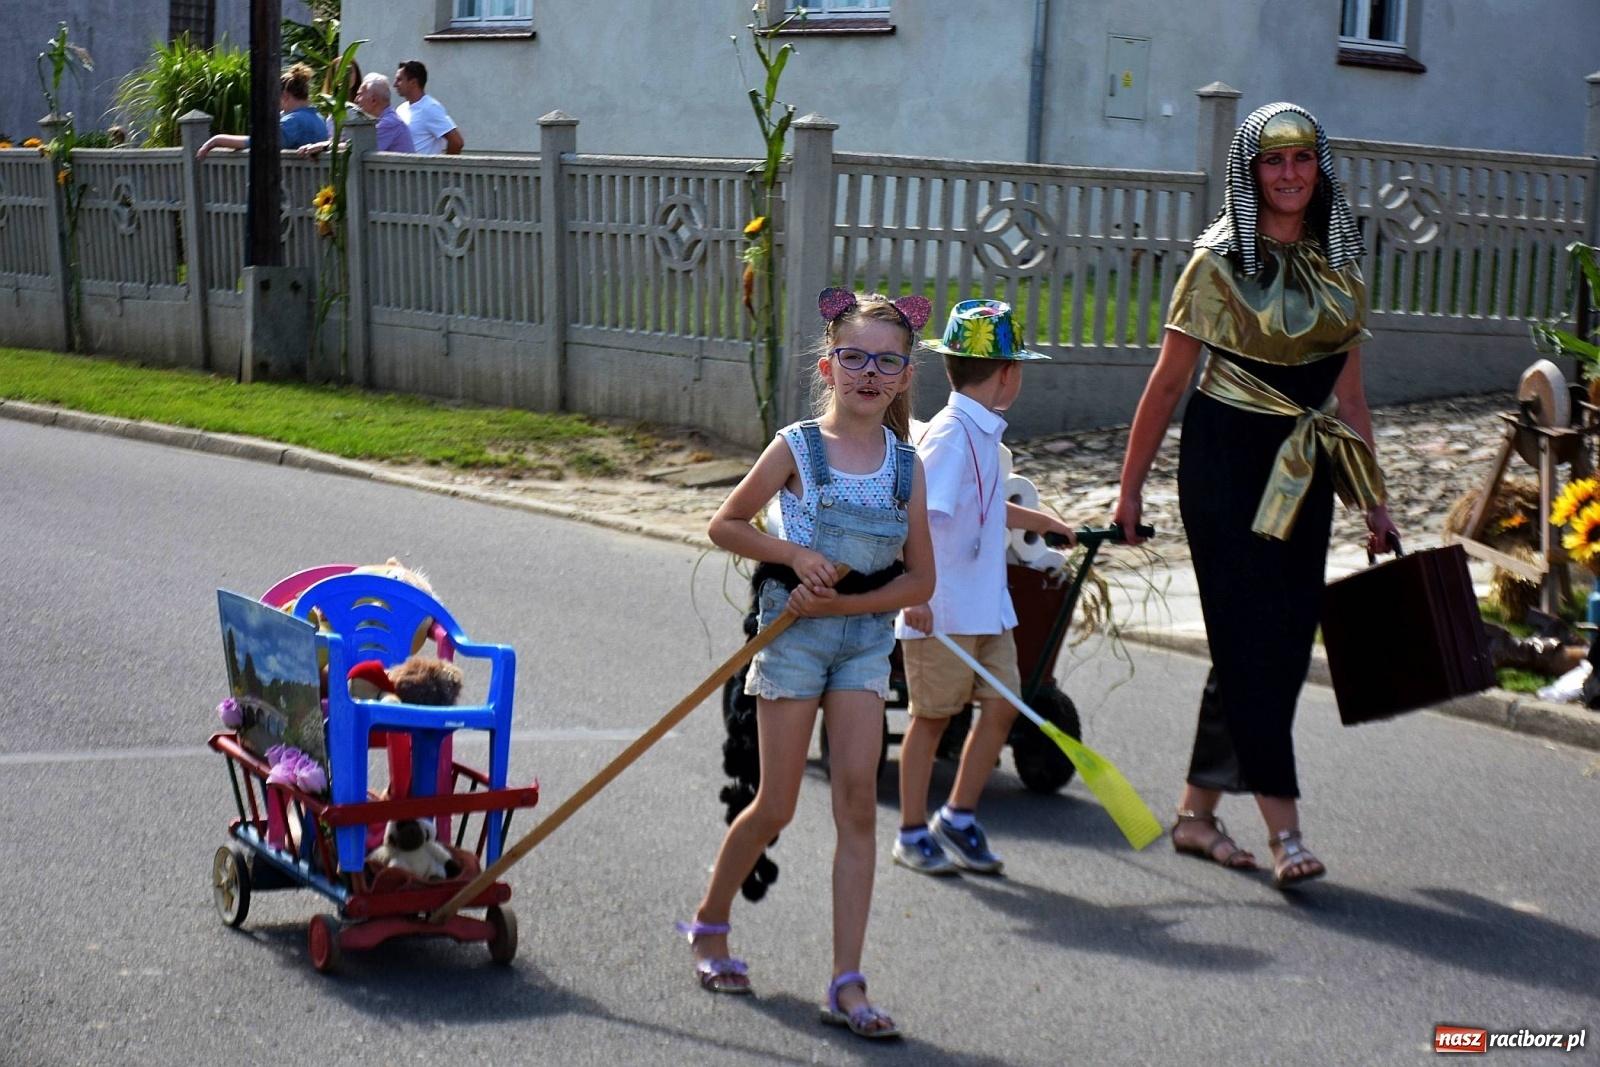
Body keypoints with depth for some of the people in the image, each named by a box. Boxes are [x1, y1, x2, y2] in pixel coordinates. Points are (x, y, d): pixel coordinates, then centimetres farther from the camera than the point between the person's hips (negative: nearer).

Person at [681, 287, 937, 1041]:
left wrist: (843, 602, -14)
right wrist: (795, 555, -15)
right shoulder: (797, 448, -7)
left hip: (865, 635, 3)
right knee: (777, 805, 3)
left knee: (858, 803, -4)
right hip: (794, 631, -3)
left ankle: (847, 985, 0)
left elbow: (920, 580, 0)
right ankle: (709, 922, 29)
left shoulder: (906, 465, 0)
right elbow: (725, 525, 0)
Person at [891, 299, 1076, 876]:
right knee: (932, 716, 3)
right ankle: (912, 833, 17)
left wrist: (1042, 520, 38)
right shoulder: (951, 434, -18)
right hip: (940, 611, -8)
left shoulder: (983, 433, 11)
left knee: (1001, 705, 6)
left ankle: (958, 817, 20)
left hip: (987, 606, 8)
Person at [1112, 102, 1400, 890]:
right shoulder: (1219, 262, -6)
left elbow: (1349, 395, 13)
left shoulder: (1339, 269, 9)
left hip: (1303, 472, 6)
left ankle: (1197, 814, 18)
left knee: (1282, 645, 7)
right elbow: (1168, 381, -3)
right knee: (1252, 639, -8)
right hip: (1225, 460, -6)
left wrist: (1373, 501, 13)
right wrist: (1131, 485, -1)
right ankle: (1284, 828, -6)